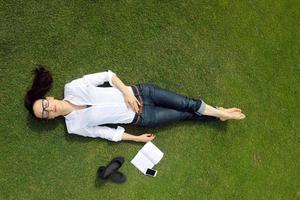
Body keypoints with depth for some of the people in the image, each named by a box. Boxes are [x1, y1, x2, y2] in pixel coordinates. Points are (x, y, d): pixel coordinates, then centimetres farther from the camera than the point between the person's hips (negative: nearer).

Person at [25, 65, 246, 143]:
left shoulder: (72, 88, -7)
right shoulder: (74, 126, -6)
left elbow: (107, 75, -3)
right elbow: (105, 132, -2)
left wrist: (126, 92, -16)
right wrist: (137, 138, -1)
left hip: (138, 93, 1)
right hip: (140, 118, -1)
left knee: (186, 103, -1)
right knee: (185, 115, 4)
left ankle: (219, 112, 23)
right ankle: (217, 115, 26)